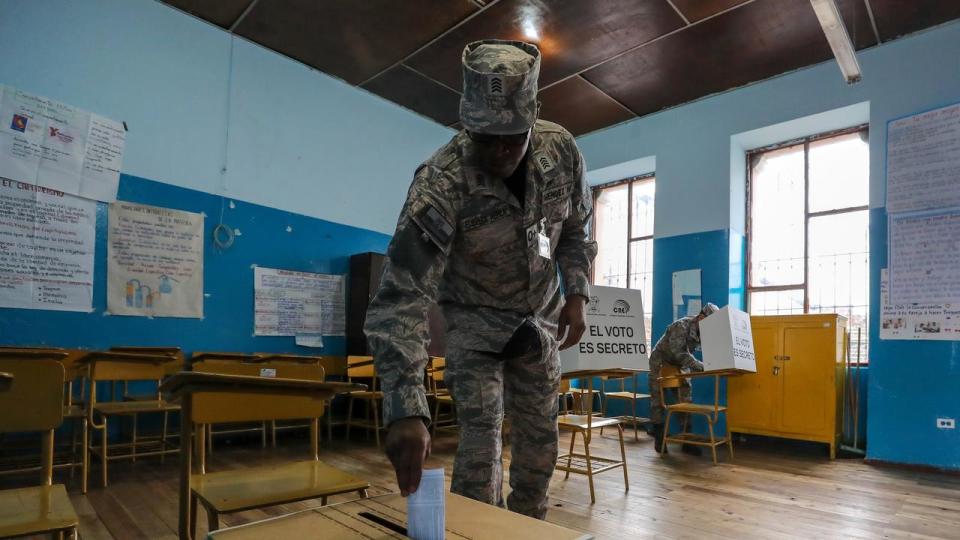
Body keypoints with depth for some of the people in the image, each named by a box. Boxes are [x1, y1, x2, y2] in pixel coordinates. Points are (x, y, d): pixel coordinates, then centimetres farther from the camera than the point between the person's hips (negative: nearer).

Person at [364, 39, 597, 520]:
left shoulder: (562, 150, -18)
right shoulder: (440, 183, -32)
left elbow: (576, 228, 3)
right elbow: (401, 295, -38)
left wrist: (577, 293, -10)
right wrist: (405, 410, -45)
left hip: (541, 317, 4)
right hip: (475, 319, -4)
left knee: (540, 436, 11)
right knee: (480, 436, -10)